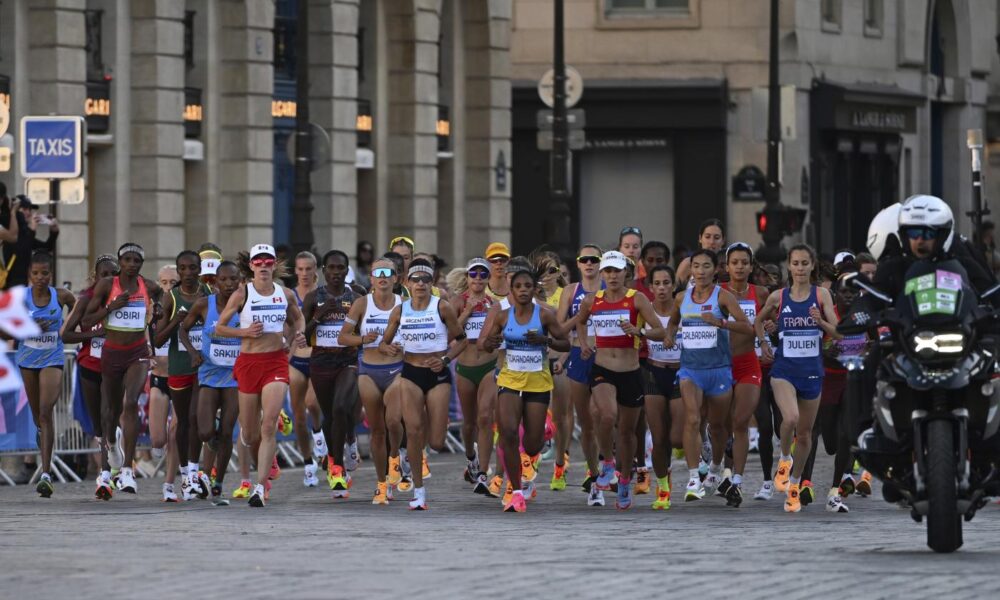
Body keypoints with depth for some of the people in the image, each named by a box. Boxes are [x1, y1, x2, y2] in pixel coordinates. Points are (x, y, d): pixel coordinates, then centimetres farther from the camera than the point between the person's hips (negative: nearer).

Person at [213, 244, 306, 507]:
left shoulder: (286, 294, 4)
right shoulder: (242, 294, -3)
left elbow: (298, 318, 24)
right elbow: (219, 328, 2)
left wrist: (298, 335, 4)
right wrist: (244, 331, -14)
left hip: (276, 362, 0)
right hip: (249, 362, 0)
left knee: (269, 426, -16)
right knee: (250, 434, 6)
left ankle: (261, 488, -16)